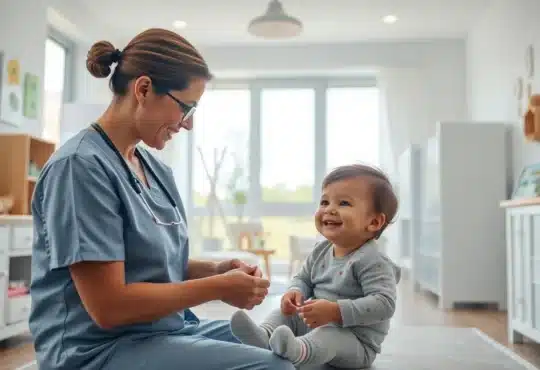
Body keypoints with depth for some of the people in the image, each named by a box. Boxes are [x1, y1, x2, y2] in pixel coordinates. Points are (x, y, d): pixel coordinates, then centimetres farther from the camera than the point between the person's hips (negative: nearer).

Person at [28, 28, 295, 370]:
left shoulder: (156, 168, 9)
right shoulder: (81, 165, -17)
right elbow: (108, 307, -21)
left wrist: (215, 269, -4)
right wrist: (218, 287, -16)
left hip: (170, 329, 9)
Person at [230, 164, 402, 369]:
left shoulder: (371, 261, -20)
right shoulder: (321, 251, 5)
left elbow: (384, 303, -30)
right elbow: (303, 279, 17)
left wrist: (335, 311, -37)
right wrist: (296, 292, -10)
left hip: (356, 342, -8)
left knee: (329, 334, -37)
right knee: (285, 312, 1)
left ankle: (299, 350, -65)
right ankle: (264, 336, -28)